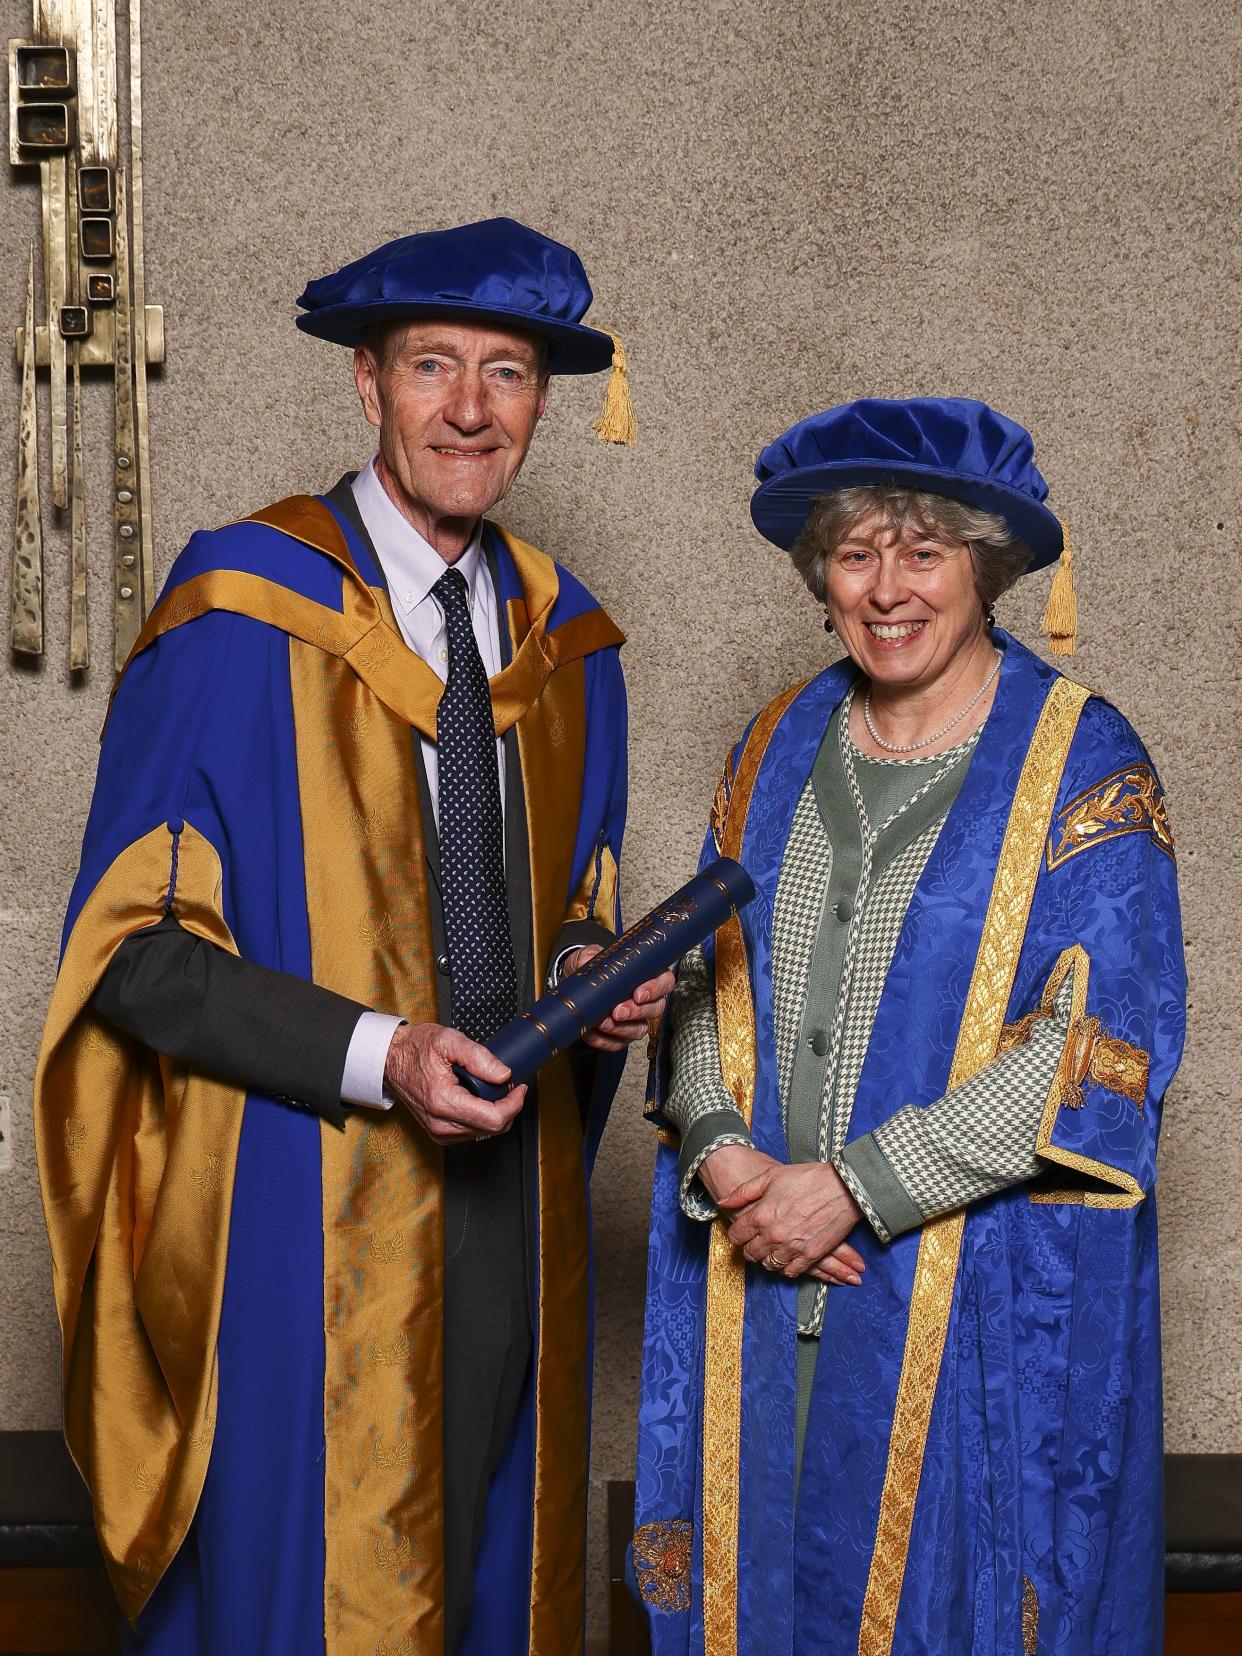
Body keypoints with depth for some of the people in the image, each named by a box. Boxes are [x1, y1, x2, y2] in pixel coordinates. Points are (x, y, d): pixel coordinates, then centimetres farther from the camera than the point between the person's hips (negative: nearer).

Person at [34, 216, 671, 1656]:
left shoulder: (565, 645, 9)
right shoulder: (237, 616, -9)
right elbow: (131, 945, -11)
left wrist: (593, 977, -2)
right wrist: (377, 1054, -21)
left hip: (511, 1197, 6)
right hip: (306, 1206, -5)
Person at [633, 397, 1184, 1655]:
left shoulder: (1082, 764, -8)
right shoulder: (782, 748, 8)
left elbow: (1105, 1041, -15)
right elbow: (706, 982, 11)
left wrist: (856, 1189, -18)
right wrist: (723, 1151, -9)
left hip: (985, 1301, -4)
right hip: (759, 1279, 4)